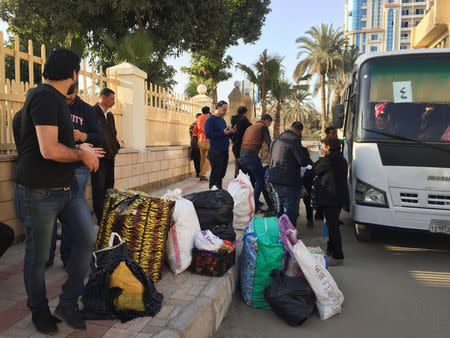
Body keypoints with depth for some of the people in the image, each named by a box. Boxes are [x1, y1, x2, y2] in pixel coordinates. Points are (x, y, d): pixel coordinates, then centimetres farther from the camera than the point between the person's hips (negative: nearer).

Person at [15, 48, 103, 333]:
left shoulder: (57, 99, 15)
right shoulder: (44, 96, -16)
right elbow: (49, 150, -25)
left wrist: (80, 149, 19)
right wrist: (82, 155, -11)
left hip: (68, 188, 9)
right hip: (41, 192, -9)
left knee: (88, 240, 5)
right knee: (38, 256, 8)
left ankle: (68, 303, 20)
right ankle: (39, 310, 30)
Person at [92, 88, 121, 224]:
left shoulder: (110, 115, 18)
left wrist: (116, 148, 11)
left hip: (110, 156, 8)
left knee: (109, 187, 13)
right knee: (99, 189, -3)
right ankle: (100, 218, 4)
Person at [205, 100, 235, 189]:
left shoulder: (222, 120, 18)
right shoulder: (210, 120, -7)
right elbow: (208, 134, -19)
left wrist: (230, 132, 3)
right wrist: (223, 133, -20)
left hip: (224, 152, 8)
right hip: (216, 152, -8)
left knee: (221, 174, 11)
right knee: (215, 174, -4)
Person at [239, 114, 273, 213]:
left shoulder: (250, 127, 26)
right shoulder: (263, 127, 2)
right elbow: (269, 143, -9)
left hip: (242, 155, 9)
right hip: (251, 156, -9)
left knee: (253, 178, 23)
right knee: (260, 180, 0)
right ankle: (254, 206, -2)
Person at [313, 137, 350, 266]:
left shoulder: (329, 158, -14)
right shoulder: (342, 159, 17)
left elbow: (315, 170, -4)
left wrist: (321, 158, 8)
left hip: (331, 197, -10)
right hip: (340, 197, 10)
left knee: (333, 226, -8)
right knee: (332, 224, 21)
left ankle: (338, 257, -6)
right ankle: (331, 249, 35)